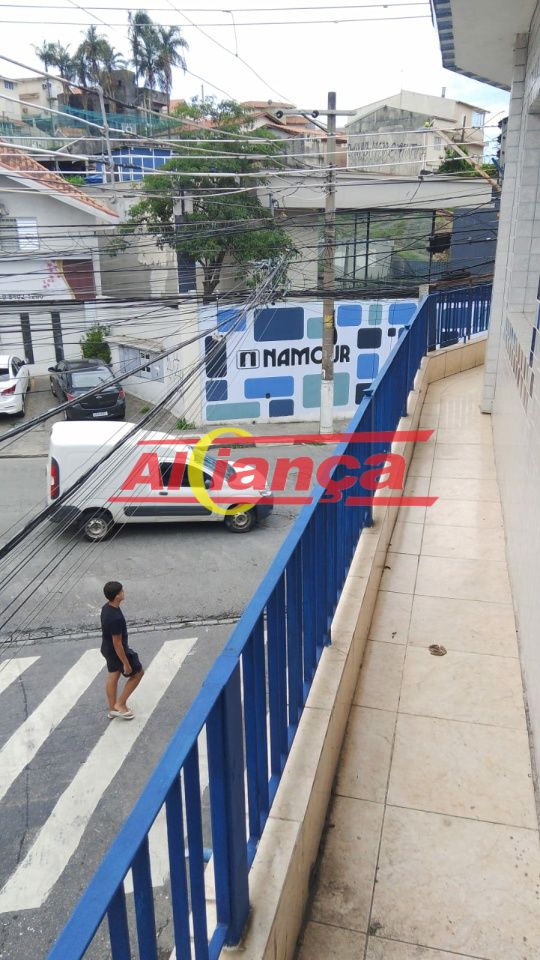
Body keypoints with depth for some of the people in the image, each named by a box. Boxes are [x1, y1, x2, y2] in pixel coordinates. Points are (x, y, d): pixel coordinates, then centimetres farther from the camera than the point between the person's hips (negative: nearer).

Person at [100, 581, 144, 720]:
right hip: (116, 651, -9)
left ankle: (112, 709, 37)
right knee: (138, 673, 11)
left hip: (107, 648, 9)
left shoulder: (106, 607, -7)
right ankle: (120, 704, 18)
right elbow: (117, 643, -29)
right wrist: (126, 663, -19)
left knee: (113, 676, 22)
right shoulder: (116, 618, -36)